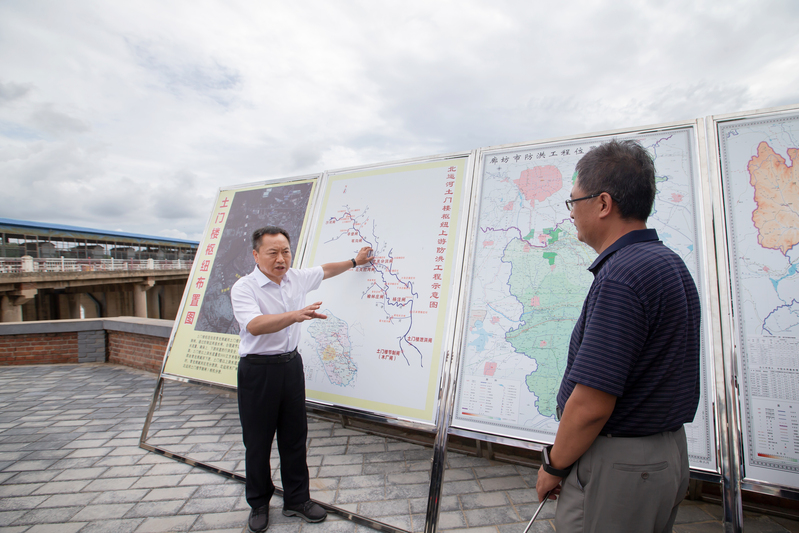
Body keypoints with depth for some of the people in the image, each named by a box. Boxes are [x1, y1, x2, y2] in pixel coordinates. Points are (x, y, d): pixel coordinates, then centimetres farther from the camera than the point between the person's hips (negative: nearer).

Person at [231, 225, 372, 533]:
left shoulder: (296, 278, 3)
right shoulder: (243, 288, -15)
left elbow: (325, 270, 22)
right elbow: (255, 325, -32)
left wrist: (355, 261, 32)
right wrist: (296, 315, -46)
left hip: (291, 366, 5)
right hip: (258, 371, -5)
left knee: (295, 436, 12)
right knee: (258, 441, 9)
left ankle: (297, 501, 30)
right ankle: (259, 505, 31)